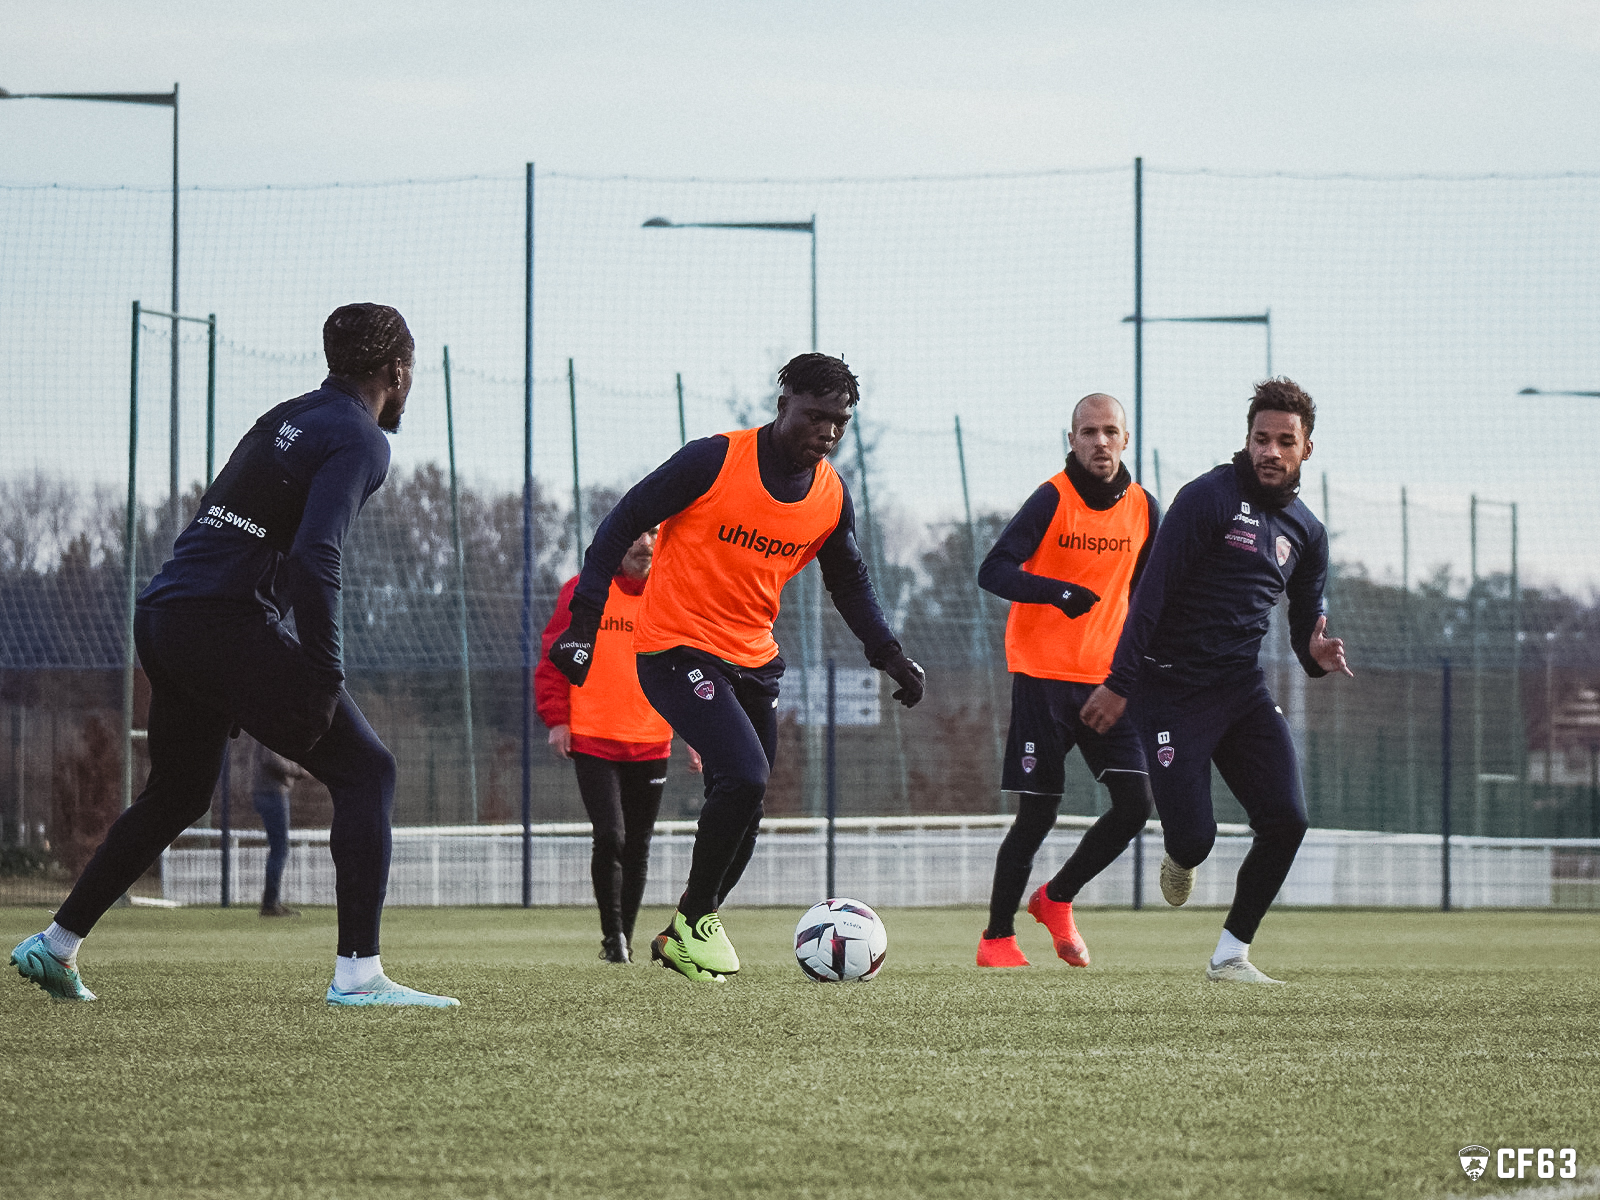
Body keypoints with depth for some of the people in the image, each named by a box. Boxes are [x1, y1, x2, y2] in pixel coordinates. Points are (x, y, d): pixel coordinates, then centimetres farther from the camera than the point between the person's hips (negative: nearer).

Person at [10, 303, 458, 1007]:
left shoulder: (286, 419, 20)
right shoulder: (359, 440, -7)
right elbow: (314, 554, -21)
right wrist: (324, 680, -21)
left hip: (160, 618, 9)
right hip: (225, 623, -9)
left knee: (175, 796, 25)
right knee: (363, 769, -6)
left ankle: (54, 945, 31)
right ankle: (357, 972, -16)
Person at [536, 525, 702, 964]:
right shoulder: (583, 593, -2)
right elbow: (554, 660, 2)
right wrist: (557, 718, -7)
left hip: (651, 743, 3)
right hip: (592, 741, -3)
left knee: (637, 847, 7)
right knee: (610, 837, -16)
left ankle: (625, 938, 20)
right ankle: (612, 936, 0)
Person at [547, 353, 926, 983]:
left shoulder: (832, 496, 2)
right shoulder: (713, 462, -15)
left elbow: (848, 581, 19)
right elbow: (623, 524, -9)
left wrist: (888, 653, 7)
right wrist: (585, 619, -12)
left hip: (754, 659, 7)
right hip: (676, 647, -7)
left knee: (743, 812, 6)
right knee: (745, 775, -23)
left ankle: (682, 936, 24)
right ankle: (693, 918, -5)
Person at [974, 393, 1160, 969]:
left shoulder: (1142, 508, 6)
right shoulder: (1053, 499, -10)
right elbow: (992, 571, -15)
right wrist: (1057, 592, -29)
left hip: (1108, 678, 5)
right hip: (1043, 676, -5)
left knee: (1135, 802, -4)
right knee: (1038, 811, -5)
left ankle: (1055, 899, 18)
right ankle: (997, 938, 9)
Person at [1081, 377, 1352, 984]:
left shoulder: (1306, 531, 11)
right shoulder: (1208, 498, -9)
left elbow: (1306, 627, 16)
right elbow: (1151, 593, -12)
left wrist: (1318, 653, -10)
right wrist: (1118, 683, -16)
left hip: (1243, 689, 6)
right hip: (1172, 689, -6)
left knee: (1287, 819, -13)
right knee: (1194, 837, -11)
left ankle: (1231, 953, 2)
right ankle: (1181, 857, 30)